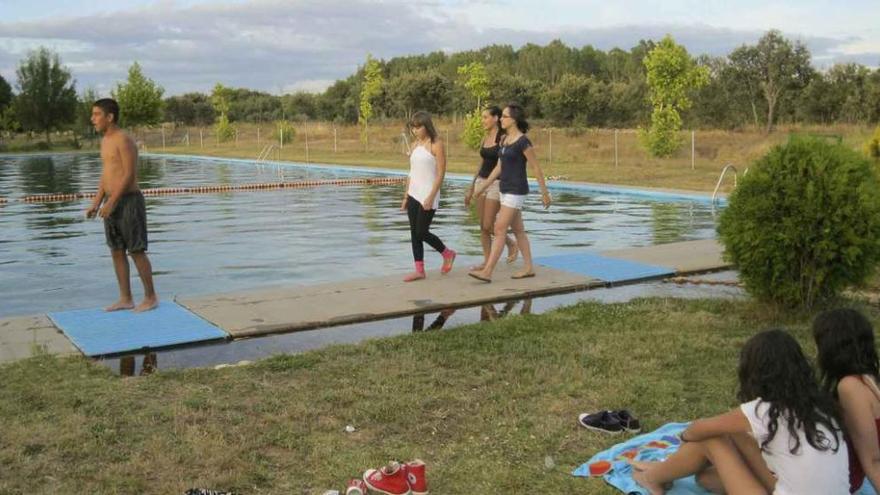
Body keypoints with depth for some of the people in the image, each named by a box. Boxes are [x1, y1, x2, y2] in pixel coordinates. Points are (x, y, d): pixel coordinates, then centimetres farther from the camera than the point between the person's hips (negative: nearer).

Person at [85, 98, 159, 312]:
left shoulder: (124, 139, -14)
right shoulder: (106, 140, 14)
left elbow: (129, 175, -19)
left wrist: (111, 203, -21)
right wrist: (96, 203, 13)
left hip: (129, 202, -9)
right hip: (112, 203, 9)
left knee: (137, 252, -2)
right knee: (117, 252, 10)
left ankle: (150, 297, 9)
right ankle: (125, 299, 17)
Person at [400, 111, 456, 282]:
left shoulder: (436, 145, -9)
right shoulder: (415, 145, 11)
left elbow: (441, 174, -13)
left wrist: (431, 197, -18)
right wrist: (406, 196, 13)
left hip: (428, 195, -7)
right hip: (413, 195, 7)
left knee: (422, 232, -5)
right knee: (414, 233, 5)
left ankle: (447, 254, 19)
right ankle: (419, 270, 11)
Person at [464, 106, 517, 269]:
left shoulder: (503, 139, -11)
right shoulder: (485, 138, 11)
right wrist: (471, 188, 18)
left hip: (496, 183, -8)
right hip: (481, 181, 8)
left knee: (488, 225, -7)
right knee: (482, 226, 6)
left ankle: (511, 244, 17)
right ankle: (487, 261, 13)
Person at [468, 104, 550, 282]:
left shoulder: (523, 141, -15)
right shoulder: (505, 139, 10)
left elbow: (536, 167, -11)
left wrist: (545, 193, -7)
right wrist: (484, 186, 16)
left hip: (516, 191, -9)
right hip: (506, 189, 9)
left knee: (500, 230, -11)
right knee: (518, 230, 13)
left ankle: (487, 272, -11)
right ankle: (528, 267, 22)